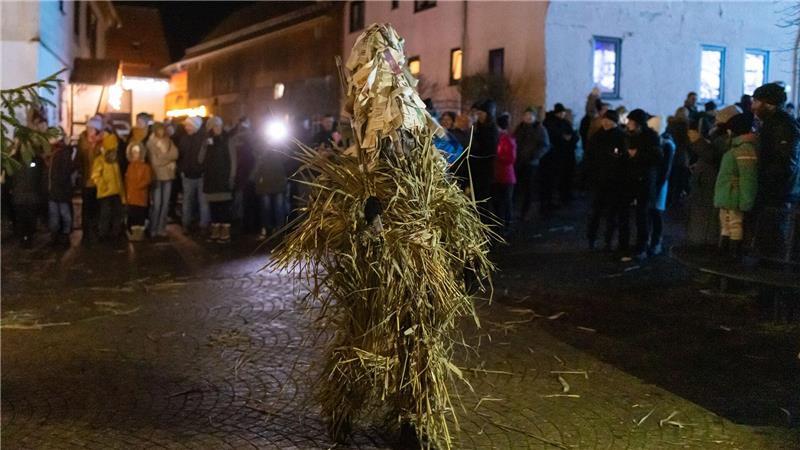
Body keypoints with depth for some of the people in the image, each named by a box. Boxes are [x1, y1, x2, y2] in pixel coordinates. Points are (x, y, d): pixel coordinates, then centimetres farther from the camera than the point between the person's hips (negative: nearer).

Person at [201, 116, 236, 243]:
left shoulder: (226, 142, -2)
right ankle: (215, 231, 12)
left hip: (224, 179, -4)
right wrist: (206, 147, -10)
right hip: (211, 179, 4)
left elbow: (233, 160, -4)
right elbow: (201, 159, 5)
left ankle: (225, 233, -2)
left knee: (224, 206, -4)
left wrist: (231, 178, -10)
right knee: (213, 206, 6)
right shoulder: (208, 142, 11)